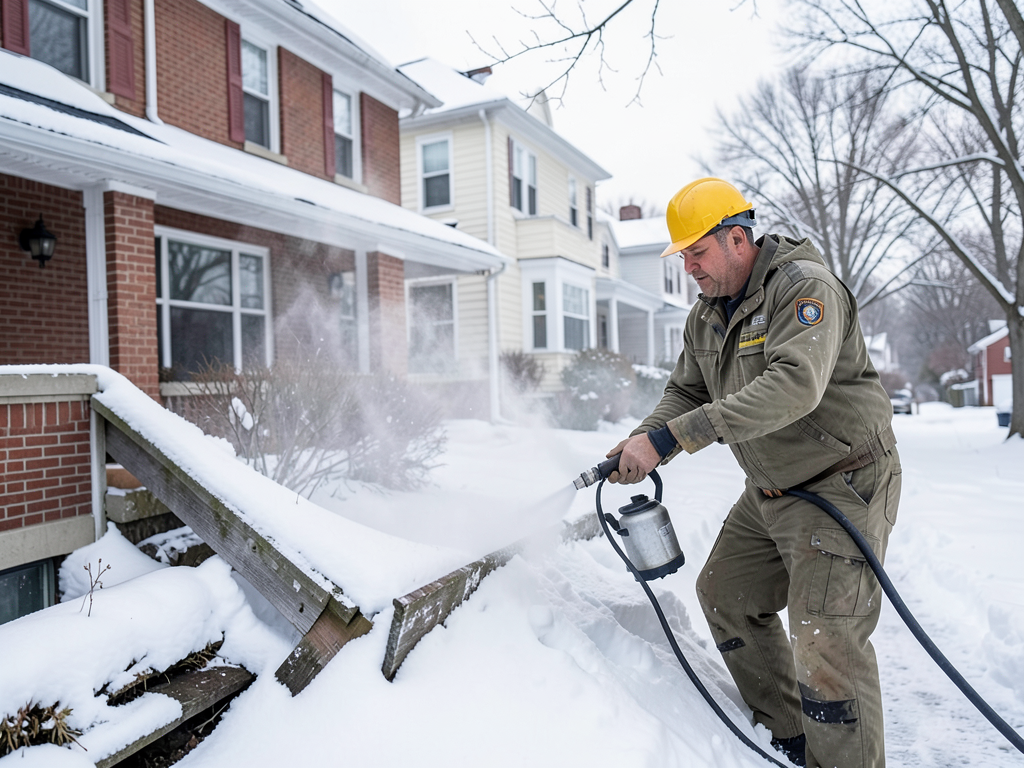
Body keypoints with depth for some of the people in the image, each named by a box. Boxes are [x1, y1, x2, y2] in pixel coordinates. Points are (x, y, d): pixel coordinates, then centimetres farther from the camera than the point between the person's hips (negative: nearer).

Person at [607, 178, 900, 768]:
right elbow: (686, 393, 9)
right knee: (725, 594, 14)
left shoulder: (806, 287, -20)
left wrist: (671, 437, -39)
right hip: (769, 492, 9)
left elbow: (795, 386, -35)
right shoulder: (706, 316, 6)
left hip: (841, 485, -8)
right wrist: (642, 442, -13)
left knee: (825, 638, -13)